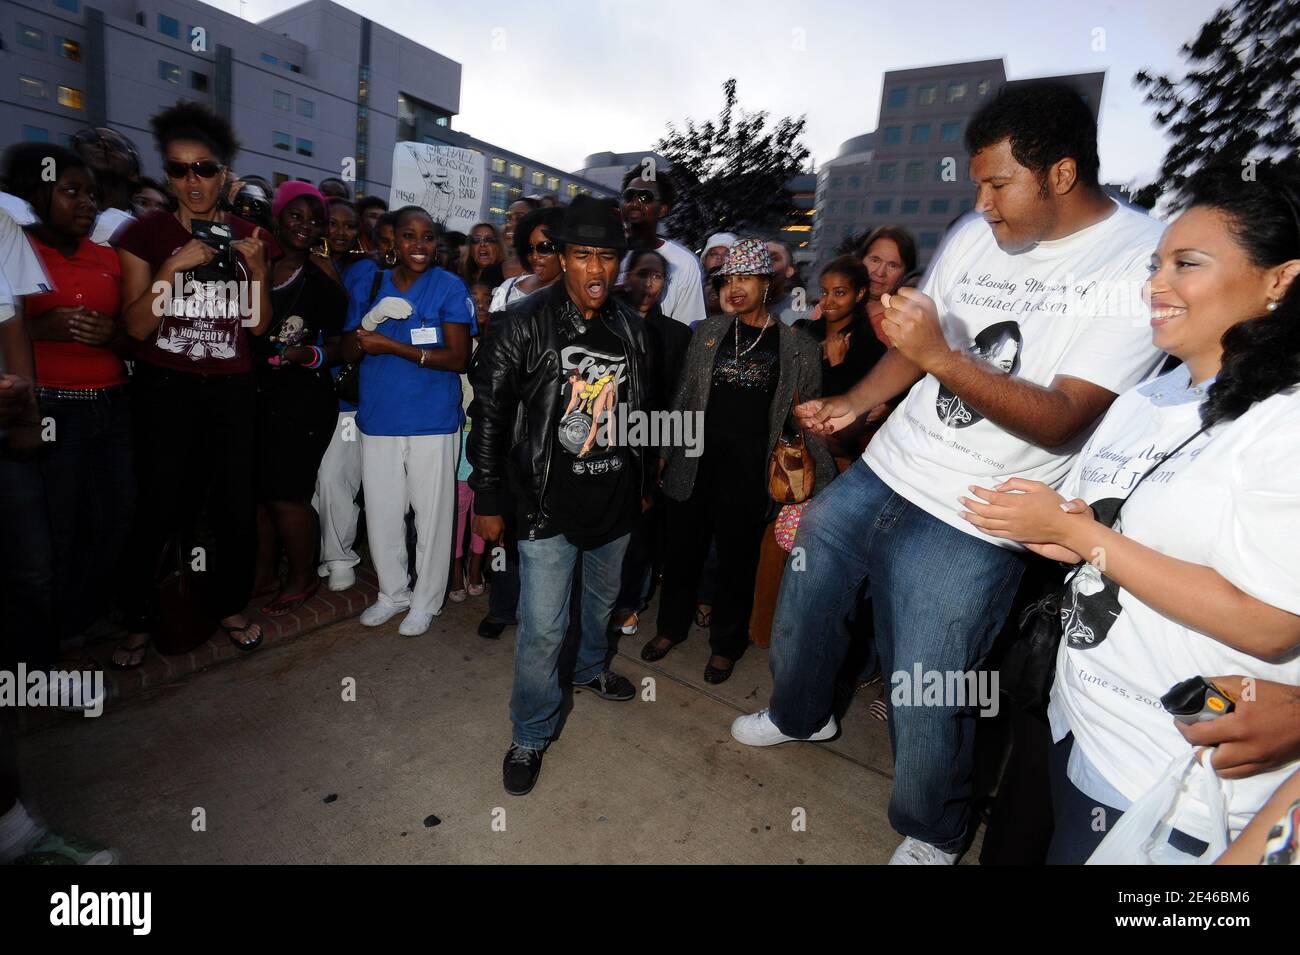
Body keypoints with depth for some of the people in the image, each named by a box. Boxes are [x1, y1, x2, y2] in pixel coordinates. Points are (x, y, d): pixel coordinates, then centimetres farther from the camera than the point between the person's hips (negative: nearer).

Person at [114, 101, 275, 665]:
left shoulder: (248, 238, 8)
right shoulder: (147, 233, 1)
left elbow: (257, 325, 6)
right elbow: (136, 326, -6)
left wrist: (256, 269, -8)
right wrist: (174, 265, -16)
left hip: (232, 390, 2)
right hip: (164, 390, -2)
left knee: (236, 506, 4)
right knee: (160, 510, -1)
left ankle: (231, 606, 24)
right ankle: (138, 622, 19)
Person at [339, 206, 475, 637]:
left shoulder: (450, 287, -3)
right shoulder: (370, 285, 9)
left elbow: (457, 358, -11)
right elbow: (349, 351, 8)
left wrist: (391, 346, -16)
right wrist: (367, 326, -14)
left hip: (432, 423, -4)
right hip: (377, 420, 4)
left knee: (431, 516, 6)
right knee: (380, 515, 12)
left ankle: (426, 601, 24)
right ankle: (392, 593, 33)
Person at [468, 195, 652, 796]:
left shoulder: (630, 326, 4)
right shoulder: (523, 324, -11)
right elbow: (489, 413, -9)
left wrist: (644, 485, 16)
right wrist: (488, 501, -8)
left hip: (616, 500, 5)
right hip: (550, 504, -5)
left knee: (602, 599, 24)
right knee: (542, 628, -1)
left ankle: (590, 669, 53)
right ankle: (530, 736, 23)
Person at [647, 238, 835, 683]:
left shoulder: (799, 346, 0)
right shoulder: (708, 332, 7)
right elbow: (683, 397, 11)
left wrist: (824, 480, 2)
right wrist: (665, 454, 9)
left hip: (751, 471, -2)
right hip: (696, 463, 2)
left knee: (737, 559, 11)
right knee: (681, 550, 13)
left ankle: (726, 643, 33)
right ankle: (671, 626, 37)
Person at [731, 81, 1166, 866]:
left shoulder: (1145, 262, -12)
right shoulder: (974, 236, 5)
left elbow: (1062, 420, -19)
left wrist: (940, 356, -28)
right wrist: (853, 403, 2)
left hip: (971, 521, -6)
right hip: (881, 471, 7)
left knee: (927, 695, 3)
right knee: (802, 595, 18)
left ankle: (932, 834, 36)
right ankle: (801, 714, 49)